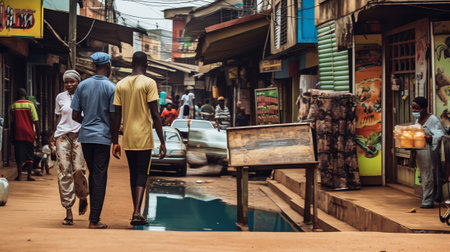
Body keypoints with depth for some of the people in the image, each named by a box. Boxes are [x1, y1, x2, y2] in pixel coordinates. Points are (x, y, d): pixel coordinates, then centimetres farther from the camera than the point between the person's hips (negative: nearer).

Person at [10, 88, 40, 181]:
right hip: (29, 134, -1)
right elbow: (36, 121, -5)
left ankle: (19, 175, -4)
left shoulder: (13, 106, 4)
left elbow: (12, 122, 7)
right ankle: (29, 175, 2)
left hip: (17, 134, 1)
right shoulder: (30, 104, -2)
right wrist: (37, 136, -1)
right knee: (30, 155, 6)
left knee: (19, 156, 2)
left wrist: (12, 136, 14)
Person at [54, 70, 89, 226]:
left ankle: (83, 197, 19)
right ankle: (68, 211, -7)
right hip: (63, 136, 2)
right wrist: (57, 134, 13)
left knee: (78, 169, -13)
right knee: (64, 171, -8)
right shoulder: (60, 97, 12)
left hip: (80, 135, -2)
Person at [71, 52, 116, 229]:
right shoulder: (111, 88, -8)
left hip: (85, 136, 4)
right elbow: (113, 117, -10)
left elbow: (75, 116, 4)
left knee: (92, 174, 17)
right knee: (100, 177, -1)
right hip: (103, 137, -4)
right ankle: (94, 220, -2)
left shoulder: (82, 86, 4)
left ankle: (94, 214, 23)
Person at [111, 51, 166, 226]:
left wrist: (115, 142, 10)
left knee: (133, 174, 14)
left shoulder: (120, 85, 6)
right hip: (144, 137, -4)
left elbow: (117, 116, 6)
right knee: (142, 174, -1)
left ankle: (136, 213, 18)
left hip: (127, 139, 4)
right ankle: (136, 212, -17)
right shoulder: (149, 83, -7)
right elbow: (155, 115, -11)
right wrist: (162, 141, -8)